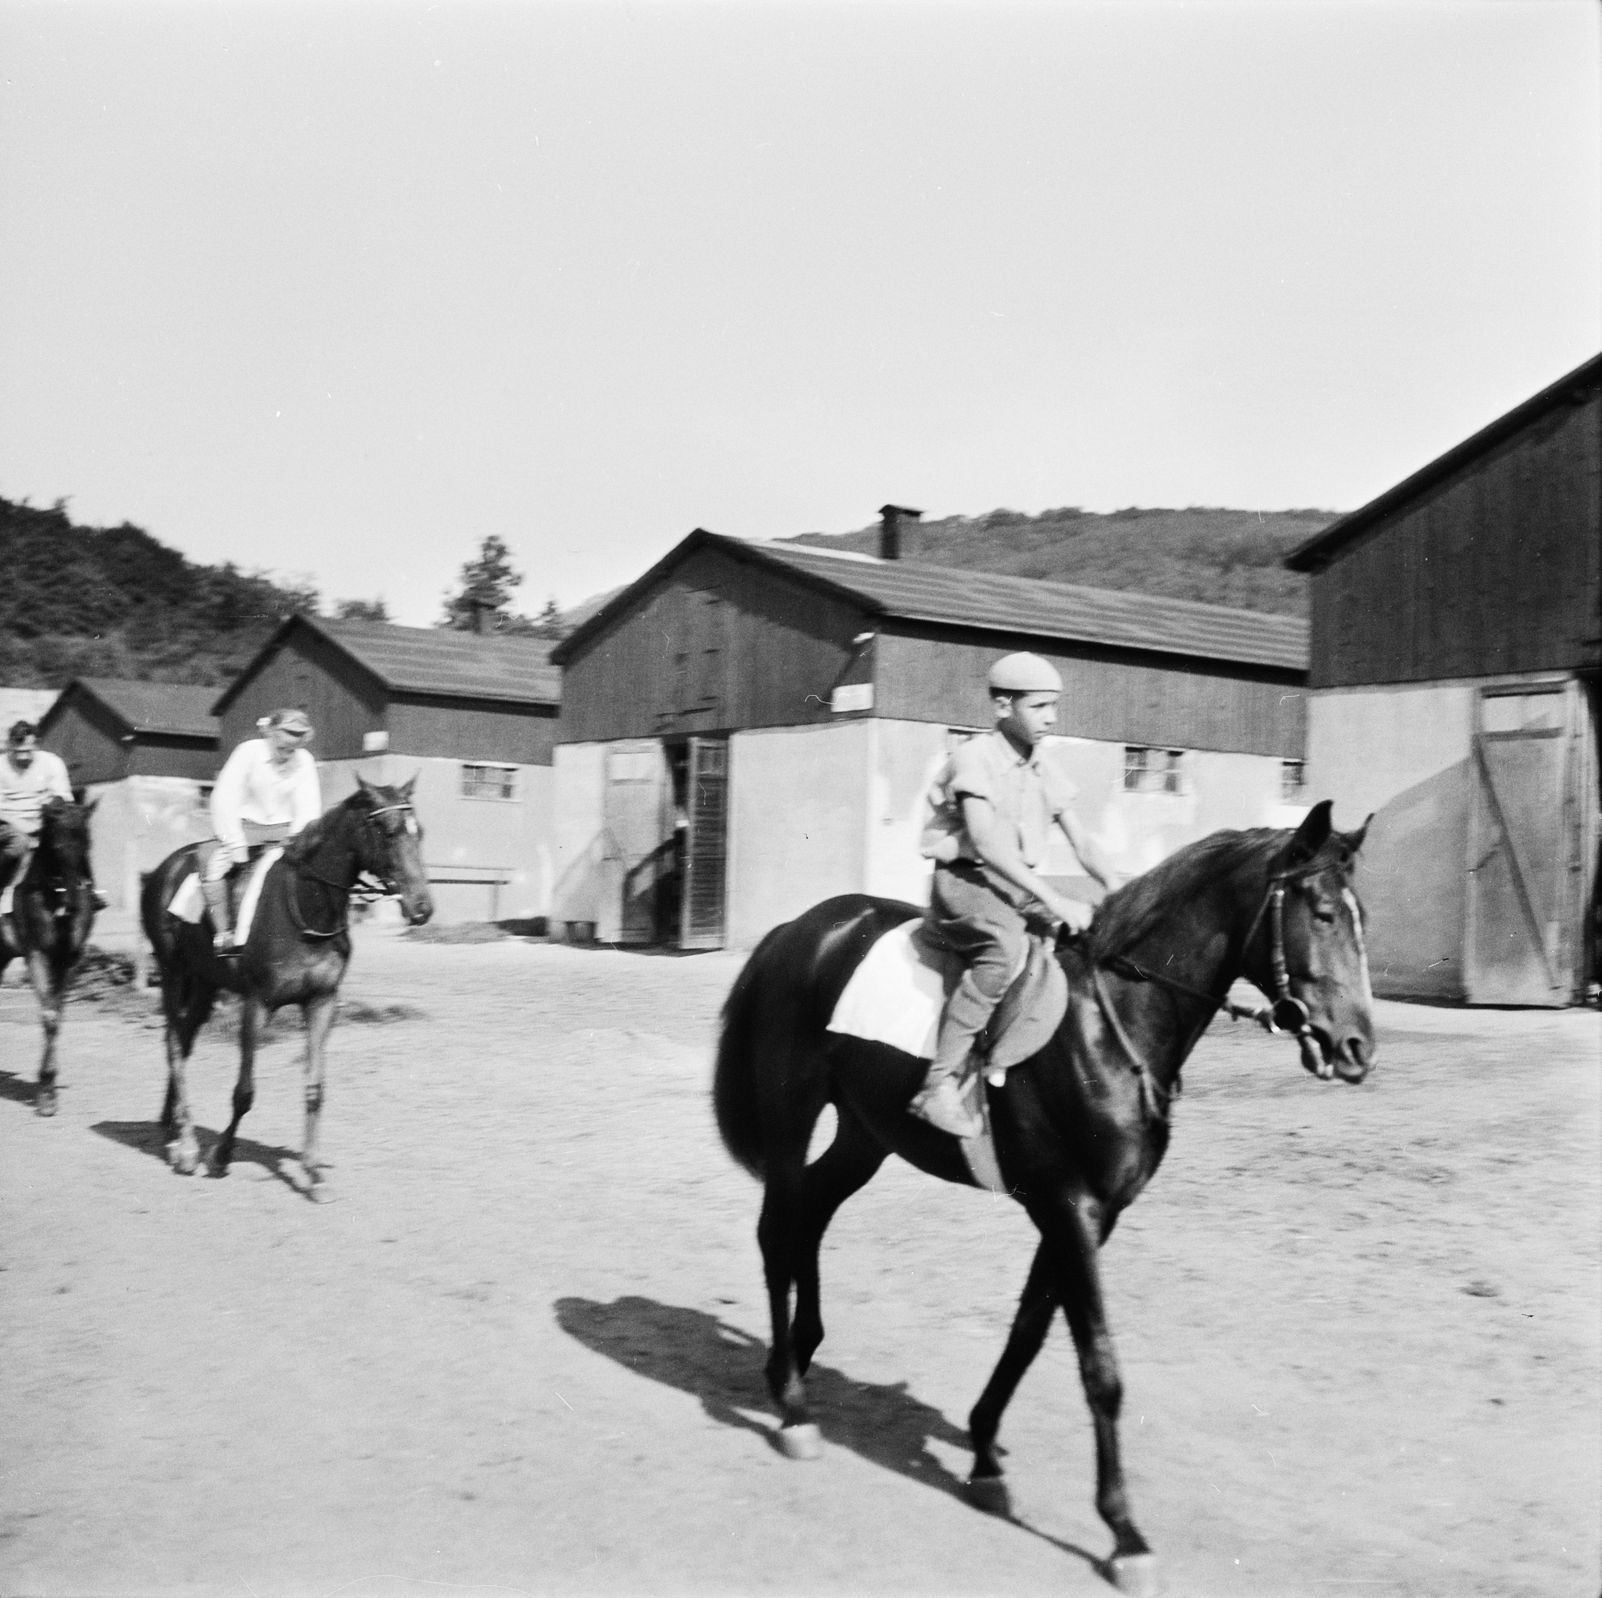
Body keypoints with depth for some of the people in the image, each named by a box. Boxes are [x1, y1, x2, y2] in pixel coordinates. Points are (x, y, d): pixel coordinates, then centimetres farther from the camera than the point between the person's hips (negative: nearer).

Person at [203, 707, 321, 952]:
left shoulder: (304, 760, -2)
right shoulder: (249, 751, -12)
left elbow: (308, 806, 0)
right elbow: (225, 799, -13)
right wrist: (236, 844, -19)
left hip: (284, 830, 3)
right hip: (245, 825, -2)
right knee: (213, 872, -24)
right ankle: (223, 934, -17)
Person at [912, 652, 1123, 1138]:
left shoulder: (1042, 772, 15)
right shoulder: (975, 758, -10)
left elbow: (1080, 840, 13)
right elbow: (985, 841, -22)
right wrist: (1053, 901, -29)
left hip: (1019, 887, 8)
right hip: (964, 882, -8)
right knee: (1006, 943, -38)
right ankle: (941, 1085, -36)